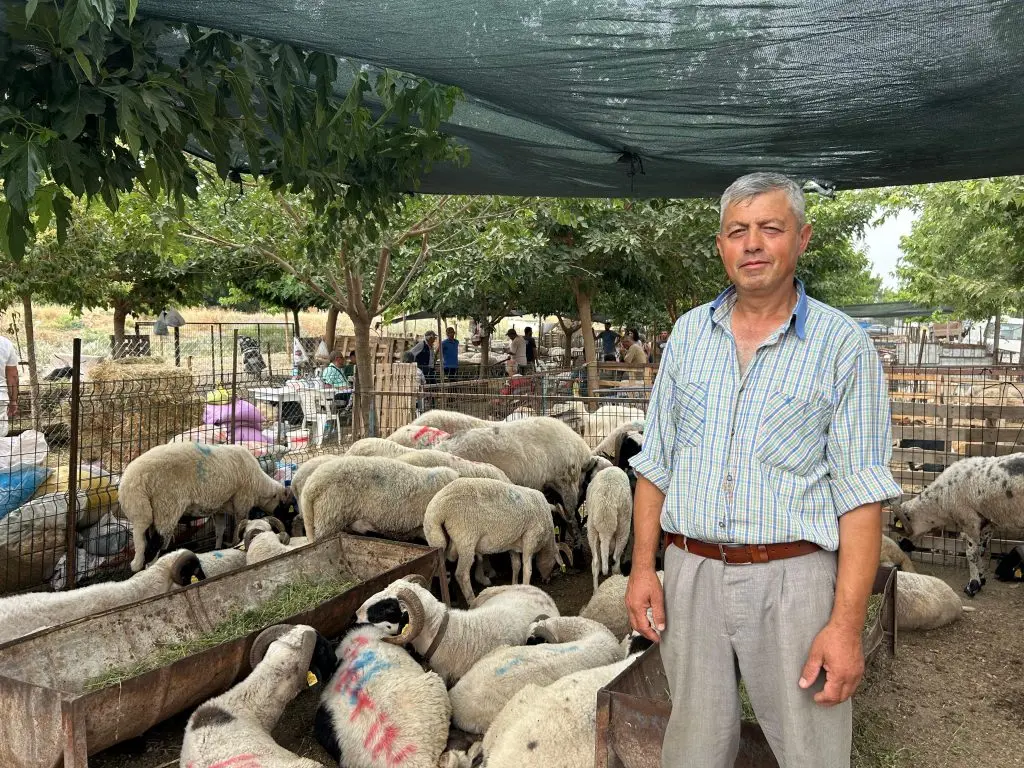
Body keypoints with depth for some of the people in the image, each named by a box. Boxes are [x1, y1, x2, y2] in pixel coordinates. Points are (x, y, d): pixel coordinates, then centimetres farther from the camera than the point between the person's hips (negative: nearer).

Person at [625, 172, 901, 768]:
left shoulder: (842, 344, -5)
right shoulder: (689, 332, 7)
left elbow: (861, 495, -8)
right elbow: (656, 462, 10)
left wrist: (847, 624, -14)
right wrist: (643, 567, 4)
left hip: (792, 581, -3)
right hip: (690, 575, 3)